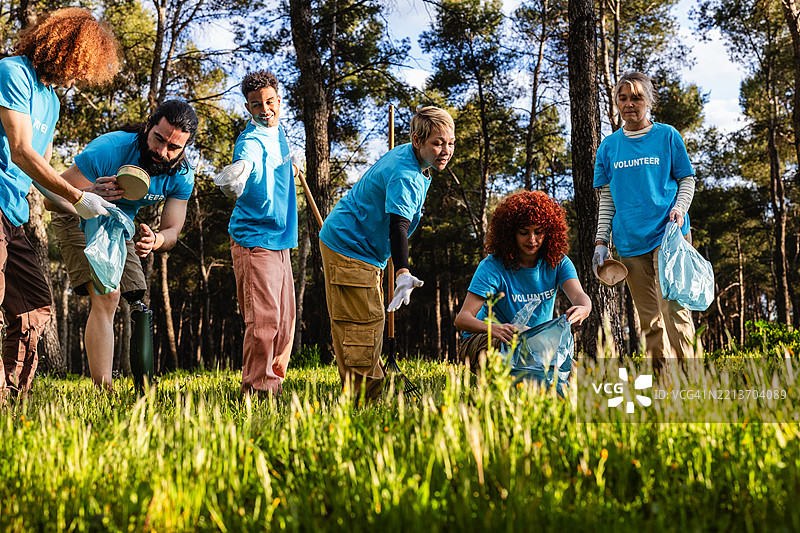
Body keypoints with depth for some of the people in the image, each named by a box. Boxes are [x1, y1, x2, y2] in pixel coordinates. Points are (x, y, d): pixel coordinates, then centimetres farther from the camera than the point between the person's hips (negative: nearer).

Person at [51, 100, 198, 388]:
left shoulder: (182, 176, -17)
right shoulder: (108, 149, -32)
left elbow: (172, 231, -15)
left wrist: (156, 240, -41)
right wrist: (89, 194, -52)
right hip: (80, 221, -6)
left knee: (133, 300, 4)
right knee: (107, 294, -24)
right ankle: (102, 389, -26)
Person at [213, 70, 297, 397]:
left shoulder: (278, 131, 11)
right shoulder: (251, 141, -16)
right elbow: (245, 163, -40)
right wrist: (233, 181, -58)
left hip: (280, 240, 9)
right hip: (255, 240, -9)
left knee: (284, 321, 12)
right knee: (264, 320, -13)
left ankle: (274, 386, 22)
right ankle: (256, 391, -5)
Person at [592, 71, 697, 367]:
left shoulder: (667, 136, 6)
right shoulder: (608, 146, 12)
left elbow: (687, 181, 8)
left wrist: (679, 208, -12)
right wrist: (601, 242, 7)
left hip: (668, 234, -3)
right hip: (630, 241, 3)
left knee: (673, 308, -16)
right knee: (649, 319, 5)